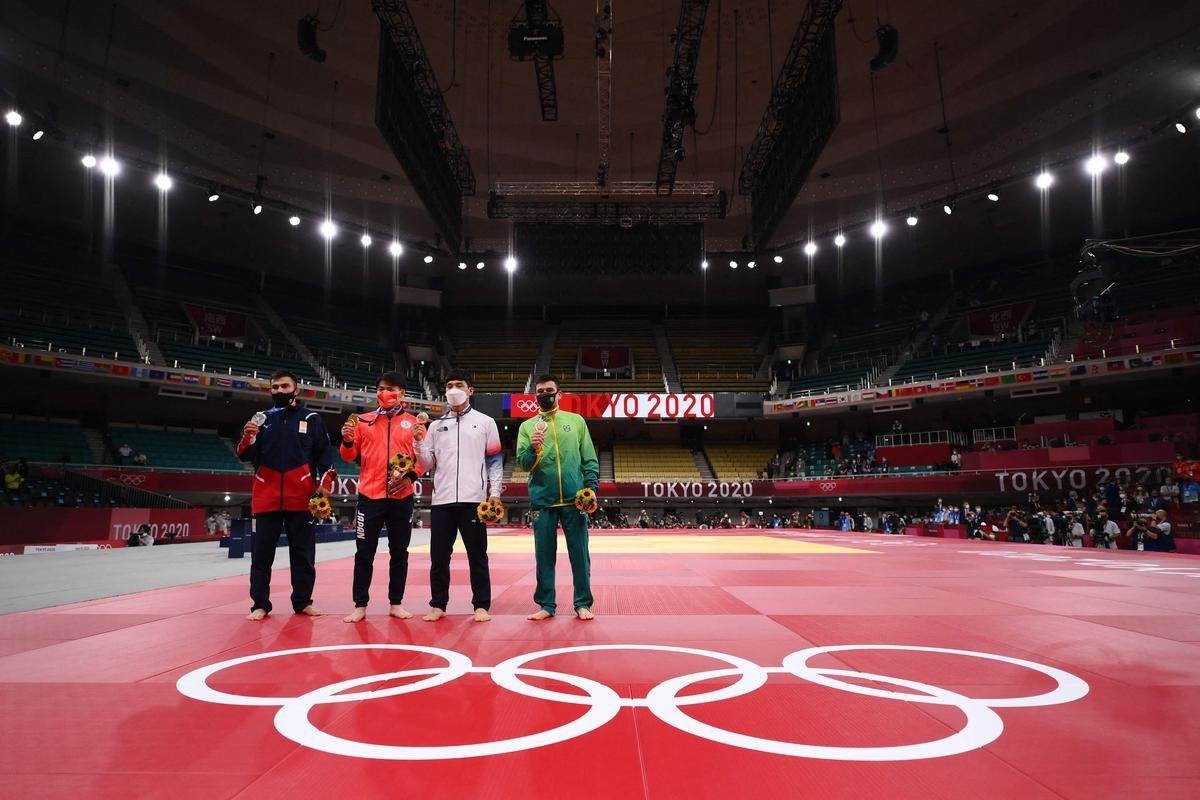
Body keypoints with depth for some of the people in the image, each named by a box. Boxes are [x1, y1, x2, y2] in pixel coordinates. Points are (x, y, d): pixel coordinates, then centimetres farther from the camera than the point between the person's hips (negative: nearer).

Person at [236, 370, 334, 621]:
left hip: (301, 497, -1)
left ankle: (303, 602, 19)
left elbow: (324, 453, 5)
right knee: (261, 553, 5)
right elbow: (245, 456, 7)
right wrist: (248, 438, -13)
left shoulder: (311, 419, 6)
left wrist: (325, 482, -6)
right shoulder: (262, 419, 10)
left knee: (303, 553, 7)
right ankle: (260, 604, 15)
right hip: (266, 496, 1)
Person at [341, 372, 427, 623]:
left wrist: (411, 475, -13)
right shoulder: (364, 421, 8)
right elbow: (351, 456, 8)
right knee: (364, 552, 3)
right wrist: (347, 442, -12)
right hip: (370, 496, 0)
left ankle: (396, 603, 19)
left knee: (399, 552, 8)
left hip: (402, 497, 0)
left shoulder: (413, 423, 5)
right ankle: (360, 606, 13)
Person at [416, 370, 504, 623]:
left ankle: (481, 606, 11)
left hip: (473, 499, -3)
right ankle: (438, 605, 17)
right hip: (442, 500, 3)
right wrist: (419, 441, -4)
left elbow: (495, 460, 5)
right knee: (439, 557, 6)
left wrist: (495, 492, -3)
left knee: (477, 556, 2)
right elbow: (428, 464, 11)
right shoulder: (436, 425, 13)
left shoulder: (485, 422, 6)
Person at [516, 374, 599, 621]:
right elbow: (523, 464, 0)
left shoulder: (576, 421, 8)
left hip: (574, 499, 0)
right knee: (544, 554, 5)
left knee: (579, 553, 4)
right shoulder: (527, 426, 7)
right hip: (542, 500, 0)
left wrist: (591, 488, -4)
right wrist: (533, 449, -19)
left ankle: (583, 603, 14)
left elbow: (590, 459, 7)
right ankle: (546, 604, 15)